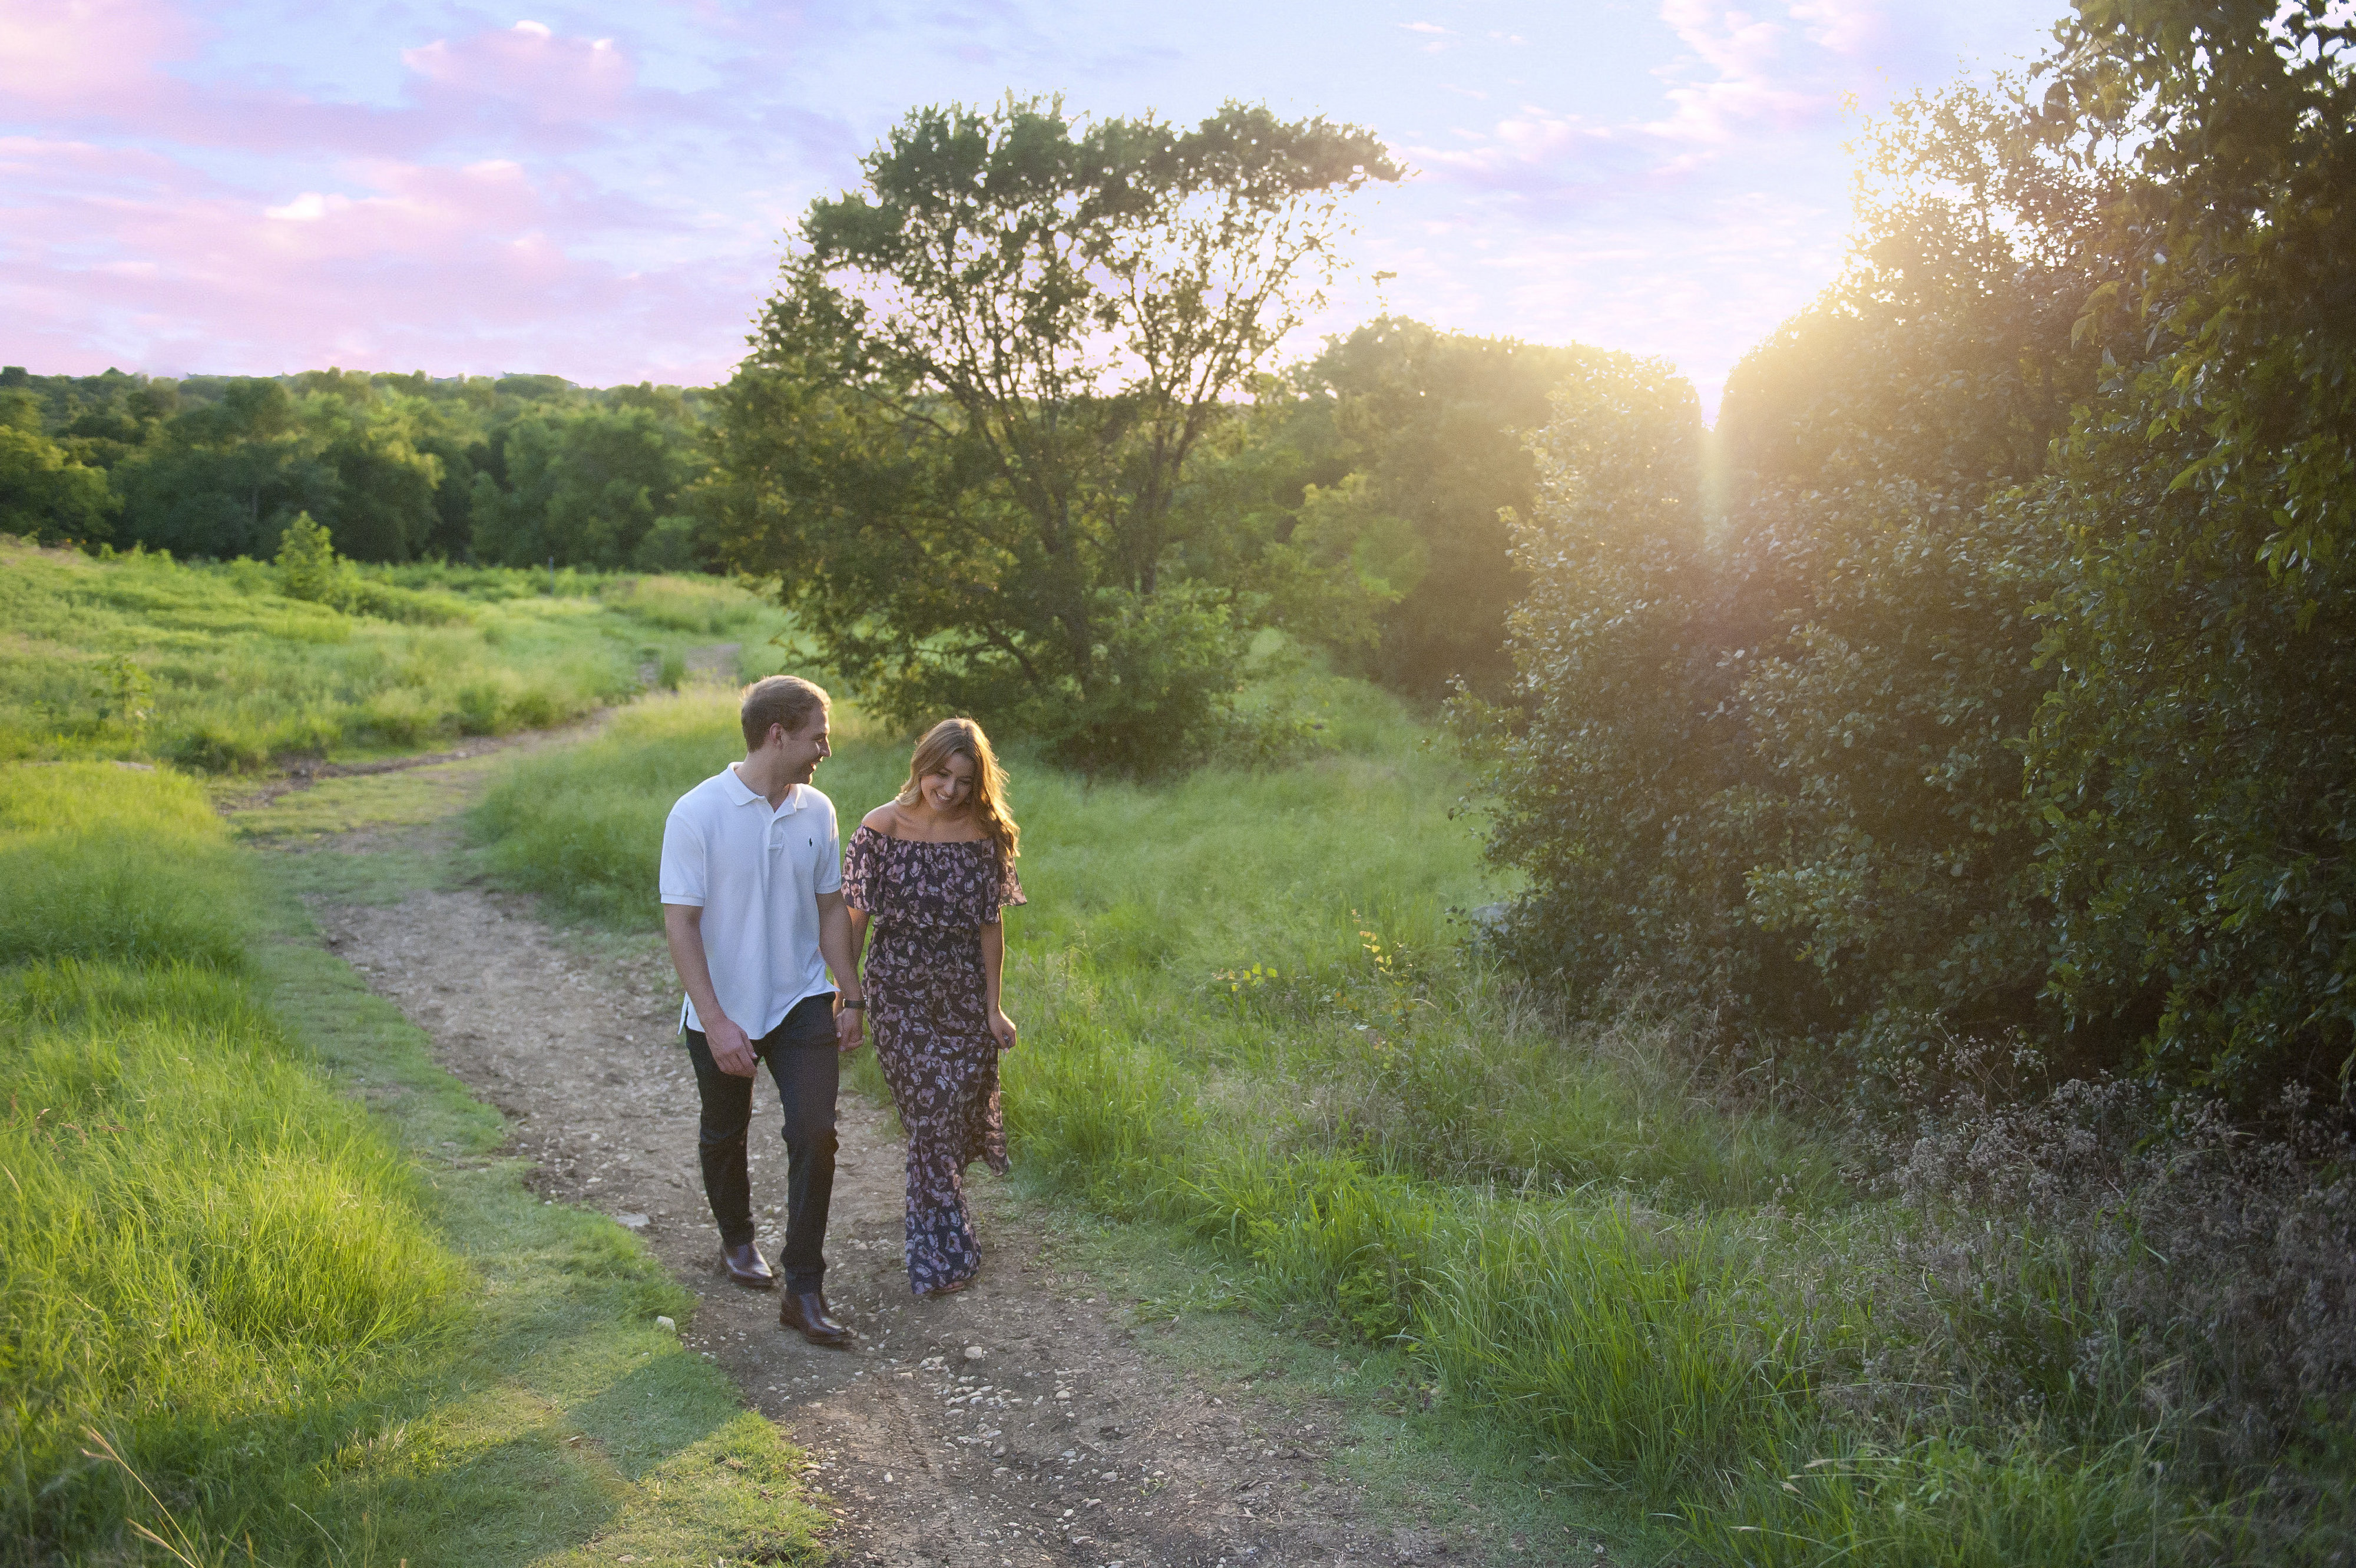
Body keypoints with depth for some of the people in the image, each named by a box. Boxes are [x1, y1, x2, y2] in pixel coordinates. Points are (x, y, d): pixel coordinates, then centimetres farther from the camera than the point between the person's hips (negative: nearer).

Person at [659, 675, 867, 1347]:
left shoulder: (817, 811, -1)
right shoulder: (698, 813, -16)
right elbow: (680, 922, -17)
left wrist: (851, 996, 7)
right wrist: (715, 1022, -22)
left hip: (802, 1003, 3)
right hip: (723, 1015, -2)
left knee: (814, 1134, -10)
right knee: (724, 1136, 17)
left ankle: (804, 1291, -2)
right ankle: (738, 1238, 45)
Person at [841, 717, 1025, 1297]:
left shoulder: (984, 835, -4)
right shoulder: (882, 826, -8)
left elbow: (990, 924, 0)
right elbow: (856, 915, -1)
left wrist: (993, 1006, 1)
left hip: (962, 987, 2)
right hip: (898, 985, -1)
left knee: (953, 1109, 5)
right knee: (927, 1110, -5)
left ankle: (935, 1249, 33)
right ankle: (943, 1255, 7)